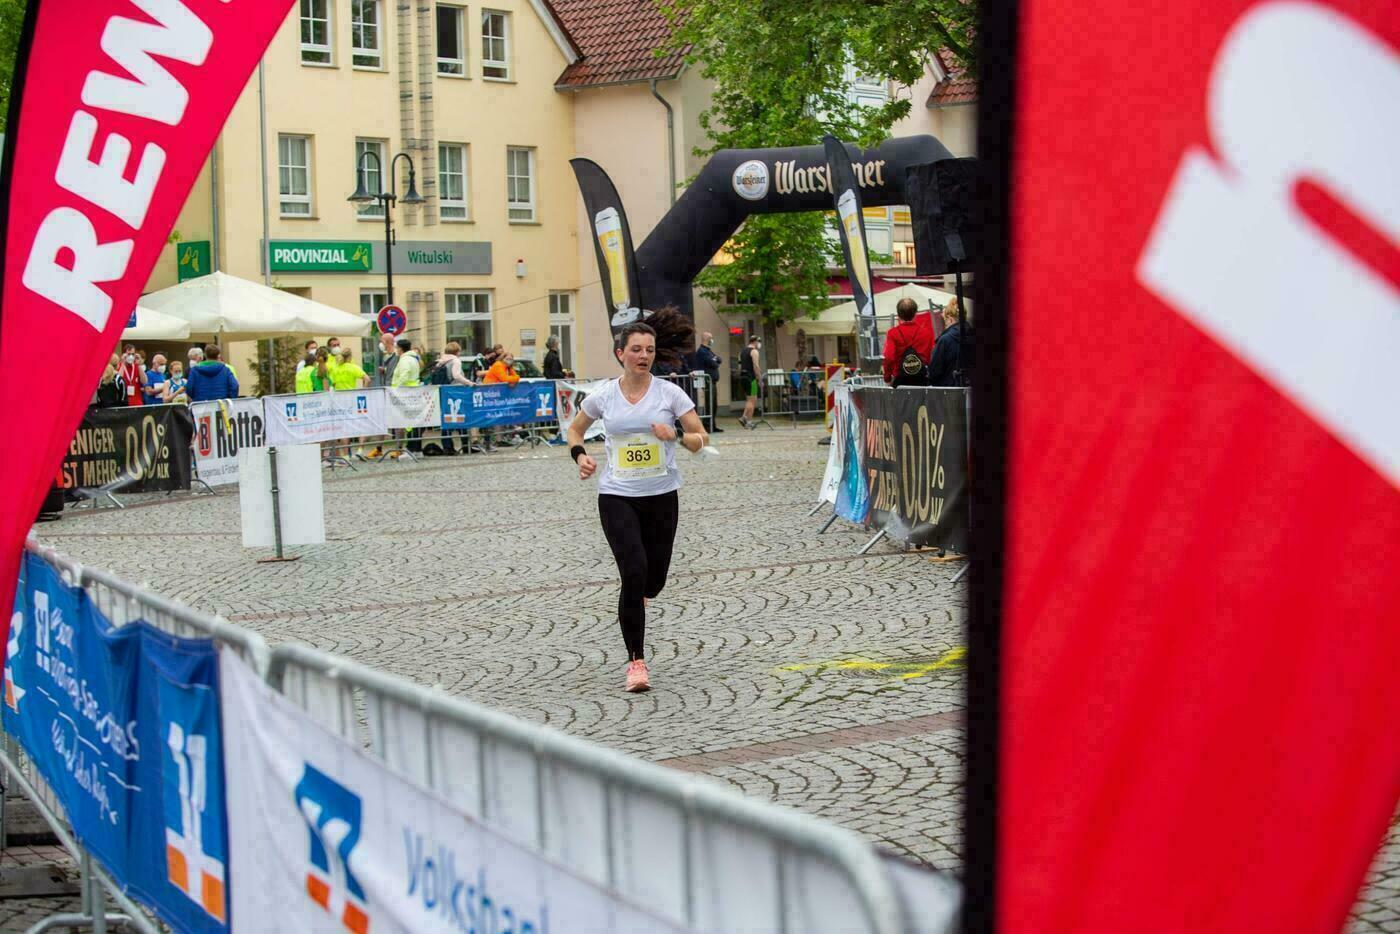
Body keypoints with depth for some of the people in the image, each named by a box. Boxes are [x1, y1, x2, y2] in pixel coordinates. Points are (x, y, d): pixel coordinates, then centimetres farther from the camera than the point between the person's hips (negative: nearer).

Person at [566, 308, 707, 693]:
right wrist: (580, 455, -2)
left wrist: (676, 436, -21)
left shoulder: (669, 393, -3)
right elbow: (575, 429, 17)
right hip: (616, 498, -1)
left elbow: (701, 439, 0)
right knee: (634, 571, -16)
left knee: (654, 580, 8)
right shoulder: (603, 396, -1)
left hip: (662, 497, 1)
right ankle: (636, 660, -7)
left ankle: (632, 602, 48)